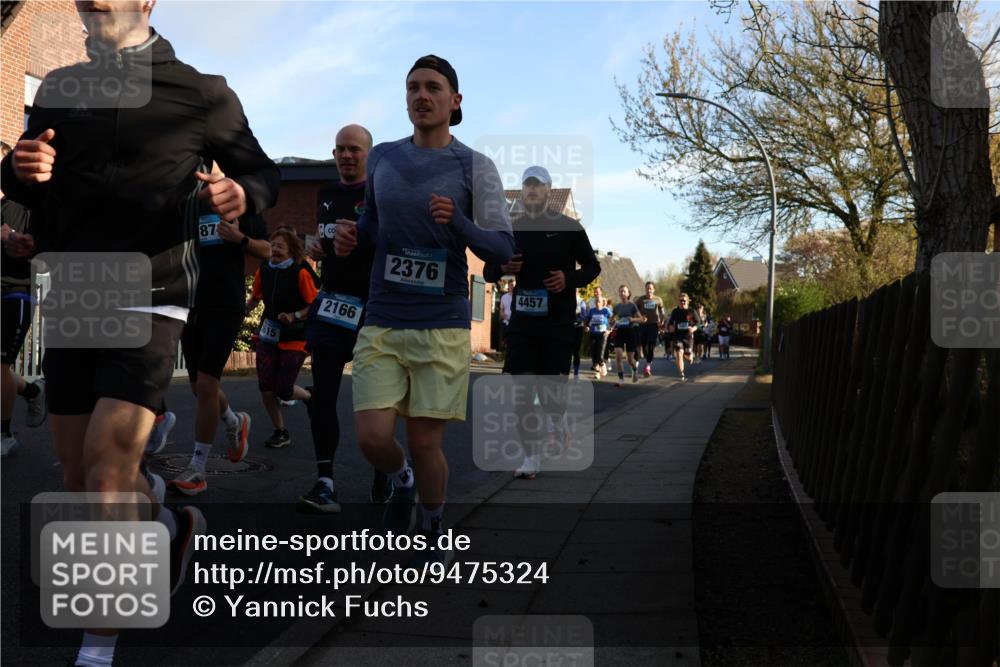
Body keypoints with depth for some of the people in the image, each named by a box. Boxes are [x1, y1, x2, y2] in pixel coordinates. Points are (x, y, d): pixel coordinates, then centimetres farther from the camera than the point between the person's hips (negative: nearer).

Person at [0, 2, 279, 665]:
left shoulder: (200, 93, 0)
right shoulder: (59, 88, 13)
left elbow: (263, 172, 10)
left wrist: (242, 194, -15)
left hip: (149, 300, -5)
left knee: (107, 465, -16)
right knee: (80, 479, 9)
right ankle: (171, 525, 40)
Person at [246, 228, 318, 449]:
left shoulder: (301, 273, -13)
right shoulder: (263, 271, 2)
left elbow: (315, 305, -12)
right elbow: (256, 297, 18)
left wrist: (295, 316, -25)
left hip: (295, 338, -5)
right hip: (268, 335, 5)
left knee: (283, 390, -7)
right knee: (266, 388, -4)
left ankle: (310, 397, 28)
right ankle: (280, 432, 16)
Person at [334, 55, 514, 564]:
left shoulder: (476, 168, -3)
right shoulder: (382, 158, 7)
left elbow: (502, 250, -6)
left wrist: (458, 223, -25)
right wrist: (352, 236, -2)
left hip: (443, 327, -2)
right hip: (382, 325, 3)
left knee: (424, 443, 0)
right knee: (373, 439, -8)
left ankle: (432, 528, 29)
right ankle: (402, 483, 29)